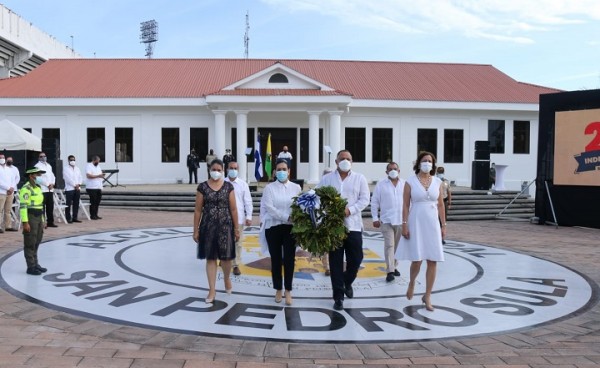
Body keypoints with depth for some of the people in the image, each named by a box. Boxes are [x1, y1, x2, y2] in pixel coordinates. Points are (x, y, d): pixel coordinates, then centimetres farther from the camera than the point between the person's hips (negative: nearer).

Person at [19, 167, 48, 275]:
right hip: (30, 218, -9)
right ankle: (31, 267, 5)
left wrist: (44, 220, 19)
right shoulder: (26, 188, -13)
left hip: (39, 218, 9)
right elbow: (23, 206, -18)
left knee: (36, 243, 15)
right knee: (30, 244, -1)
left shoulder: (38, 187, 15)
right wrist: (25, 222, -23)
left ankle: (35, 264, 24)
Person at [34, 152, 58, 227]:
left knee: (50, 206, 8)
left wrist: (52, 184, 0)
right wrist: (48, 184, -12)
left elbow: (52, 175, 18)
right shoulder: (37, 166, -1)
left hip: (50, 189, 7)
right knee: (42, 206, -6)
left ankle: (50, 222, 14)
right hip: (42, 189, -7)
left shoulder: (49, 166, 22)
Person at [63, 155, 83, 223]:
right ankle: (68, 218, -2)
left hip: (77, 188, 6)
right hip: (69, 188, -6)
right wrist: (74, 185, -14)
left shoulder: (77, 168, 19)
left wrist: (79, 184, -5)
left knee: (76, 204, 6)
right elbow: (68, 178, -11)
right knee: (68, 204, -5)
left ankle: (74, 217, 12)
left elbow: (80, 177, 13)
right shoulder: (65, 168, 0)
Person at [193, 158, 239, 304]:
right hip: (208, 226, 0)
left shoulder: (228, 186, 1)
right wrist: (196, 230, 0)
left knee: (226, 257, 6)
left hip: (225, 226, 0)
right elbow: (198, 210, 1)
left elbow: (233, 209, 2)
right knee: (210, 258, 4)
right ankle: (212, 290, 12)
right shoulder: (202, 187, 0)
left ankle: (226, 278, 36)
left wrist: (236, 228, 1)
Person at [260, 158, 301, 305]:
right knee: (276, 259, 7)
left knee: (289, 259, 0)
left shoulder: (296, 187, 6)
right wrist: (287, 217, -17)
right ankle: (278, 289, 20)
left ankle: (288, 290, 11)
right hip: (273, 227, 0)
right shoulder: (269, 187, 1)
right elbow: (269, 208, -10)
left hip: (290, 227, 1)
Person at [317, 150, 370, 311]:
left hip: (353, 225, 1)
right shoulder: (326, 179, 7)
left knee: (356, 259, 5)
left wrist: (350, 210, -15)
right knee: (336, 262, 2)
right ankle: (338, 297, 10)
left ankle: (347, 282, 36)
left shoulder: (360, 178, 7)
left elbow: (365, 199, 0)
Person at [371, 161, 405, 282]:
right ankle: (390, 271, -6)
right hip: (387, 220, -3)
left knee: (397, 245, 12)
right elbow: (374, 202, 2)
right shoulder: (381, 184, 1)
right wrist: (375, 218, -4)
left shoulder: (405, 184, 7)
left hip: (401, 220, 3)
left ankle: (394, 266, 27)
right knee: (389, 245, -7)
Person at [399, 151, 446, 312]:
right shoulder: (410, 182, -1)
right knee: (417, 259, -4)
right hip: (416, 223, -3)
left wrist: (443, 225, 7)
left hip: (432, 224, 3)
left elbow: (440, 205, 10)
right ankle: (412, 283, 29)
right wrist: (404, 224, -8)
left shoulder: (437, 182, 7)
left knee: (433, 261, 0)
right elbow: (406, 205, -2)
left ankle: (427, 296, 12)